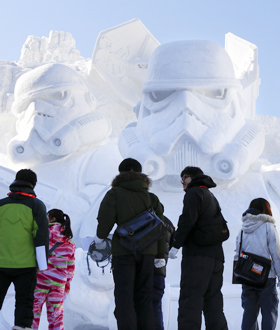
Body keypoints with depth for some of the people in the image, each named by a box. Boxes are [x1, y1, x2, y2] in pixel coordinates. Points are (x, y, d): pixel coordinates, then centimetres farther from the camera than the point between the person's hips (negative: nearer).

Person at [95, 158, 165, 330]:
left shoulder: (115, 193, -2)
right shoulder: (151, 197, 12)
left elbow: (106, 218, -12)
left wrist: (100, 238, 8)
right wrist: (160, 255, 15)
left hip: (124, 251, -4)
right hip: (147, 251, 4)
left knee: (124, 296, -2)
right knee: (144, 297, 10)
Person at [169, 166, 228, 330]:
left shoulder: (194, 192, 2)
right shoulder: (212, 198, 29)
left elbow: (187, 220, -13)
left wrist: (176, 244, -11)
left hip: (198, 254, -9)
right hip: (216, 255, 9)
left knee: (190, 298, -13)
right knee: (213, 300, 7)